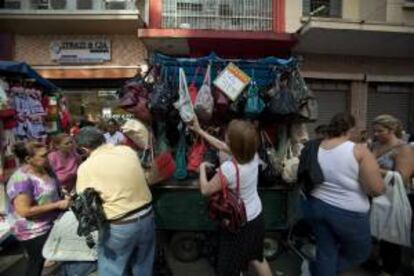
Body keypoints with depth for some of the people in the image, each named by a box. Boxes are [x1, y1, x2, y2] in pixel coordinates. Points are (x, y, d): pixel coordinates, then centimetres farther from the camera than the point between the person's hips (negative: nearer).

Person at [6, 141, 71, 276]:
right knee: (37, 261, 15)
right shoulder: (21, 179, -28)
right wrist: (58, 204, -27)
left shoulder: (42, 169, -2)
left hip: (50, 224, 7)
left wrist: (63, 195, 0)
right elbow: (25, 211, -30)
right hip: (34, 231, -7)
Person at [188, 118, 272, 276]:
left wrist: (202, 168, -2)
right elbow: (222, 146, 0)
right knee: (256, 257, 30)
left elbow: (205, 190, -19)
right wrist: (199, 131, 5)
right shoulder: (253, 155, -13)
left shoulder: (229, 169, -34)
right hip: (256, 217, 7)